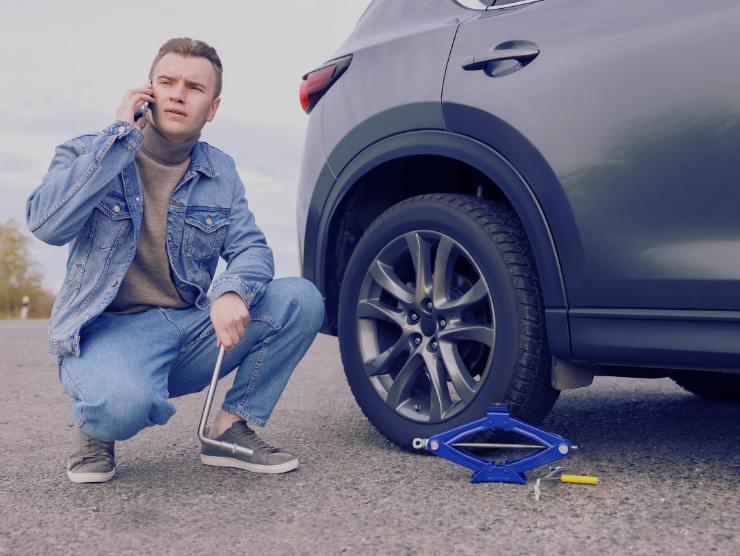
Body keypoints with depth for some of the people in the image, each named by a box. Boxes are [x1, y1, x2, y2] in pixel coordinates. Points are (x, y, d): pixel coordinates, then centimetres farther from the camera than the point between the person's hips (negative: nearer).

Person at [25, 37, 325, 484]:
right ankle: (96, 431, 0)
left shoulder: (221, 172, 9)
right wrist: (123, 135, -18)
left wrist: (232, 291, -24)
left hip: (193, 327, 5)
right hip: (110, 329, -4)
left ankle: (234, 427, -2)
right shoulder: (87, 154, -2)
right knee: (124, 401, -39)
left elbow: (251, 248, 1)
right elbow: (46, 224, -21)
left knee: (301, 298, -15)